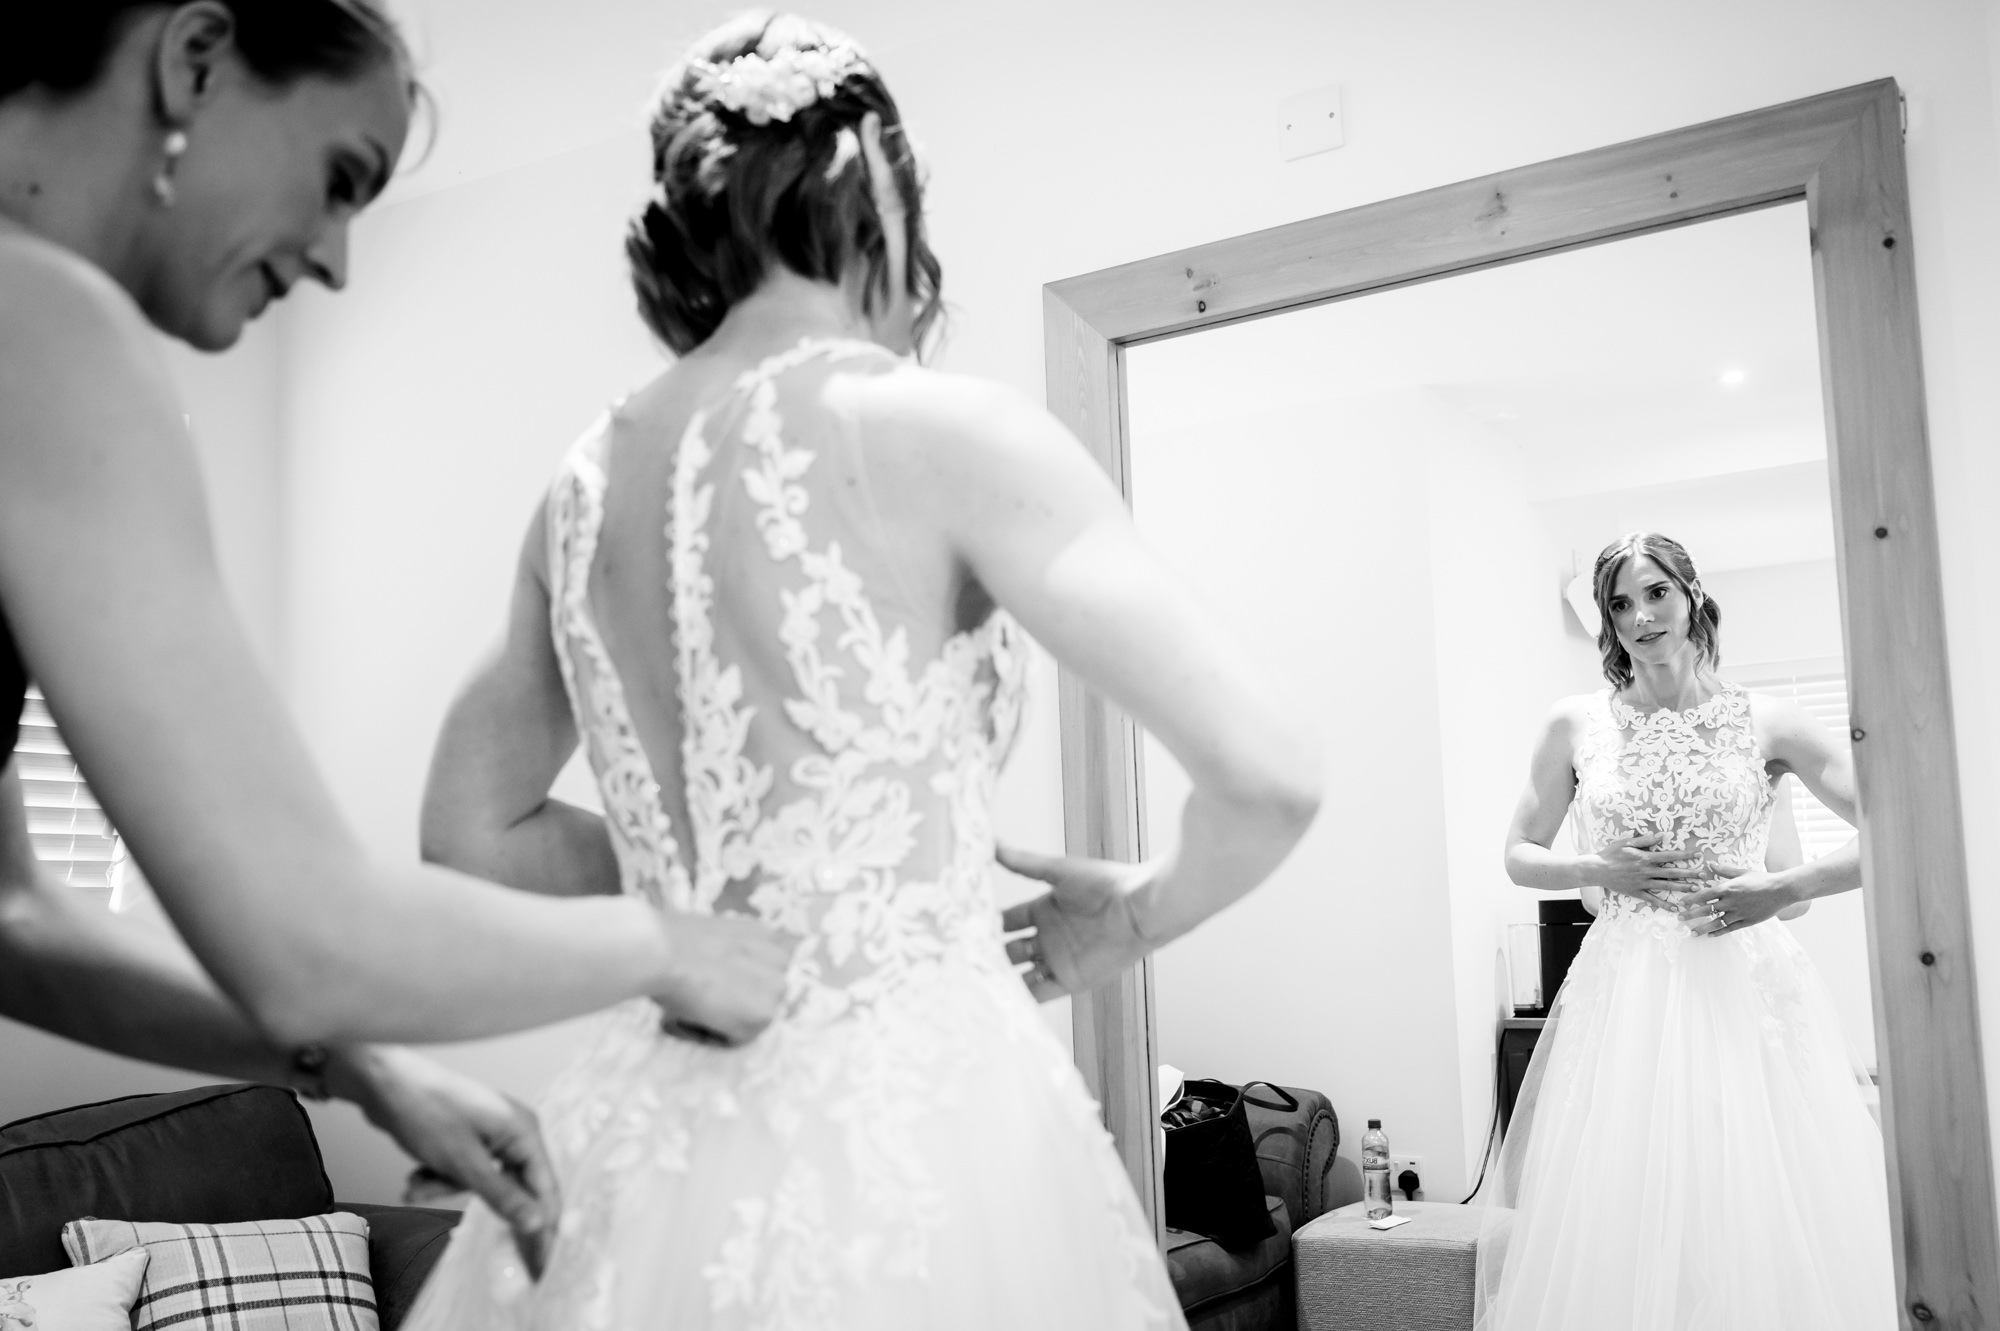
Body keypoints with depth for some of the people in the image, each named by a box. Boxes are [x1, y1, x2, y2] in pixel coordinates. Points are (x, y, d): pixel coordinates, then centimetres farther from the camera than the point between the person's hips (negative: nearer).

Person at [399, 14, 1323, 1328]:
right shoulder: (935, 430, -13)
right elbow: (1271, 777, -15)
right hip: (912, 1118, -5)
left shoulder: (587, 479, 4)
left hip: (659, 1145, 5)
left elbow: (468, 833, 16)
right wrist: (1135, 915, 4)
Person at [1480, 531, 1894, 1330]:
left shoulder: (1766, 723, 2)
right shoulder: (1576, 727, 5)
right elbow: (1520, 856, 14)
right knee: (1619, 1222, 0)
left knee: (1769, 1211, -1)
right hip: (1627, 992, 1)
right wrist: (1595, 869, -4)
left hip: (1747, 987, 0)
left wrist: (1786, 888, -9)